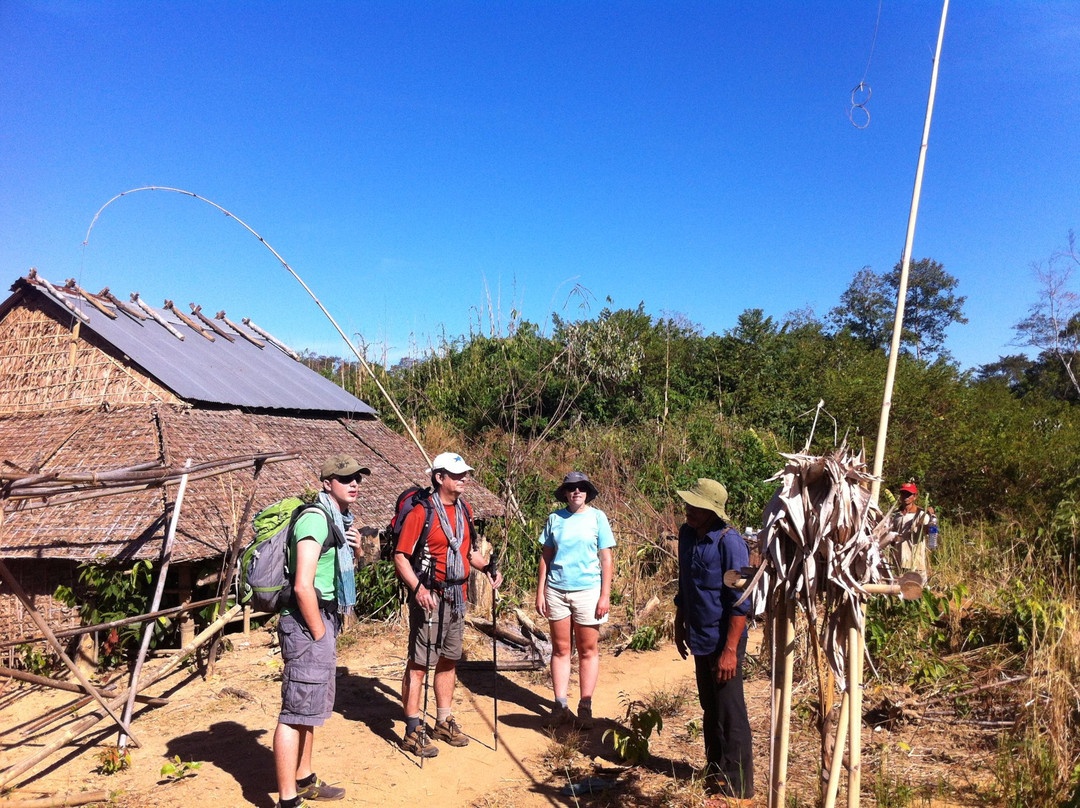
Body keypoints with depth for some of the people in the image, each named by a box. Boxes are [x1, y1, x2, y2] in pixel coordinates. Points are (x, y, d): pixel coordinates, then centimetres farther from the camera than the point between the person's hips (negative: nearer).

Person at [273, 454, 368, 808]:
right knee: (296, 711, -3)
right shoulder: (315, 519, -17)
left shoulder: (338, 520, 13)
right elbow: (303, 586, -24)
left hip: (323, 621, 10)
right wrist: (319, 634, -16)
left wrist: (351, 548, 5)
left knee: (309, 707, 20)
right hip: (306, 624, -10)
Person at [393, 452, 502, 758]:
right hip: (429, 597, -8)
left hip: (457, 597, 8)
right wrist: (417, 588, -28)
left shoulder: (464, 510, 10)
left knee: (449, 660, 17)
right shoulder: (421, 512, -14)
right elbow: (400, 556, -15)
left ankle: (444, 722, 31)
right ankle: (413, 732, 9)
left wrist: (489, 568, 3)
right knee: (418, 663, 0)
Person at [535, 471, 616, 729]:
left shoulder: (597, 517, -1)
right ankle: (560, 707, 16)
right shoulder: (555, 518, 5)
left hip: (588, 591, -2)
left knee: (588, 650, 4)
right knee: (560, 649, 8)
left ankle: (585, 708, 15)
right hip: (556, 591, 2)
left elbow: (606, 559, -1)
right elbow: (546, 556, 9)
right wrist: (540, 592, 3)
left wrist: (605, 595, -6)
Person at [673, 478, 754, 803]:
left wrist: (730, 650, -22)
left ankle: (736, 785, 14)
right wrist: (680, 625, 19)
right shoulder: (687, 535, 4)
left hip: (723, 642, -8)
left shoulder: (729, 542, -20)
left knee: (729, 714, 2)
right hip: (700, 640, 8)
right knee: (710, 710, 19)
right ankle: (715, 772, 34)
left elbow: (740, 602, -20)